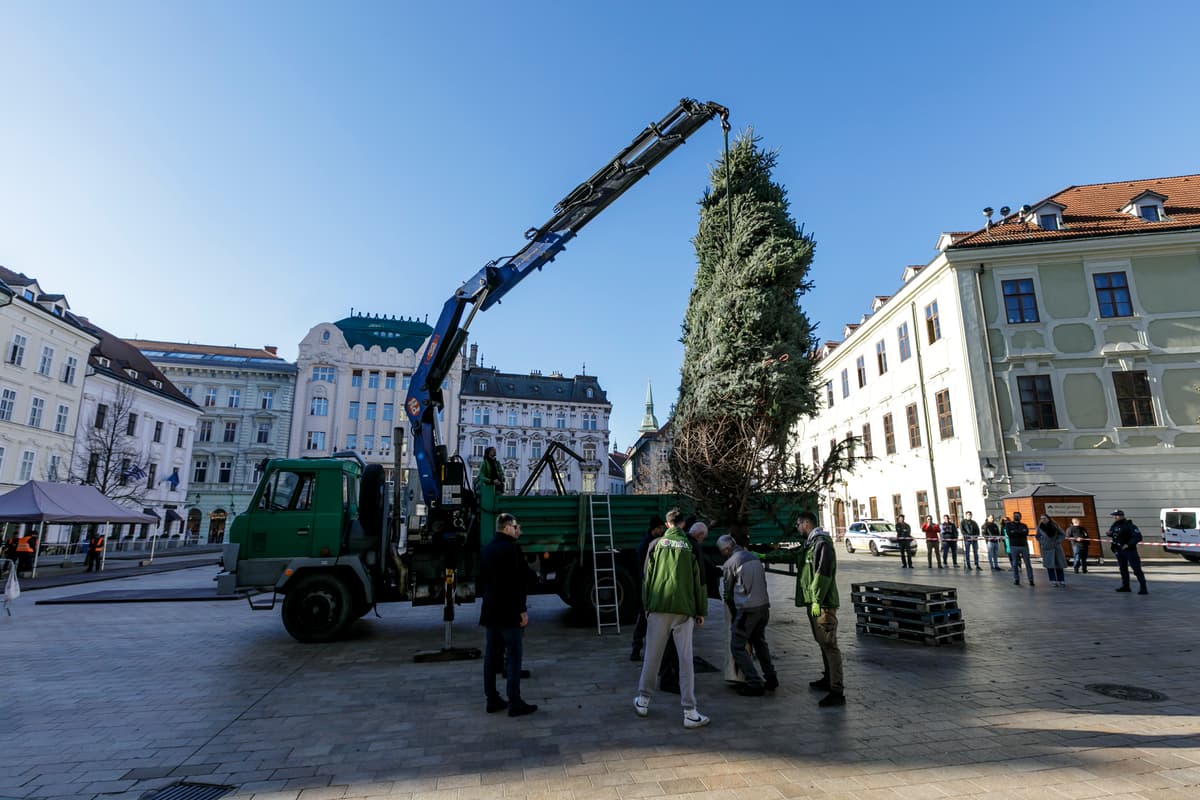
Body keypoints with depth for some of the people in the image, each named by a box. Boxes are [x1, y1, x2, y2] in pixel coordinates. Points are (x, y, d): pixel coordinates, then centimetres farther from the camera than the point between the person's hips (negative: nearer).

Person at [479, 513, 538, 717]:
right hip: (509, 612, -8)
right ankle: (515, 703, 0)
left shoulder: (486, 549, 11)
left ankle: (492, 700, 18)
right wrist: (522, 610, -14)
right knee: (514, 656, -3)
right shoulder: (512, 548, -15)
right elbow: (517, 582, -18)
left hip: (490, 610, 9)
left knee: (491, 655, 11)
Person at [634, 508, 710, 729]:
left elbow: (647, 577, 6)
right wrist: (701, 611, 11)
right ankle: (690, 712, 5)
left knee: (652, 655, 12)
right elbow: (699, 581, 5)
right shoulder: (691, 546, 3)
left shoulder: (656, 544, 5)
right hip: (684, 608, -1)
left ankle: (642, 701, 24)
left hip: (658, 607, 1)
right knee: (685, 659, 3)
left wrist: (646, 606, 14)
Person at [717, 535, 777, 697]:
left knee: (737, 647, 3)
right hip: (764, 605, 7)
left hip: (746, 609, -7)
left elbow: (728, 591, 3)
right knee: (760, 642, 24)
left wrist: (733, 612, 18)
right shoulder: (754, 557, 10)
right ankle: (771, 679, 27)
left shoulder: (729, 563, -7)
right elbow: (763, 582, 13)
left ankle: (755, 684, 0)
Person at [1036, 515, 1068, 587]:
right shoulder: (1040, 527, -1)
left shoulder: (1054, 526, -2)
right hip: (1046, 549, 0)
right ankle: (1053, 581, -3)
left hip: (1056, 548, 0)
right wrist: (1042, 542, 0)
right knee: (1049, 565, -6)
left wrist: (1058, 541, -7)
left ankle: (1061, 581, 8)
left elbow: (1063, 535, 5)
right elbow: (1038, 537, 15)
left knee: (1059, 565, 2)